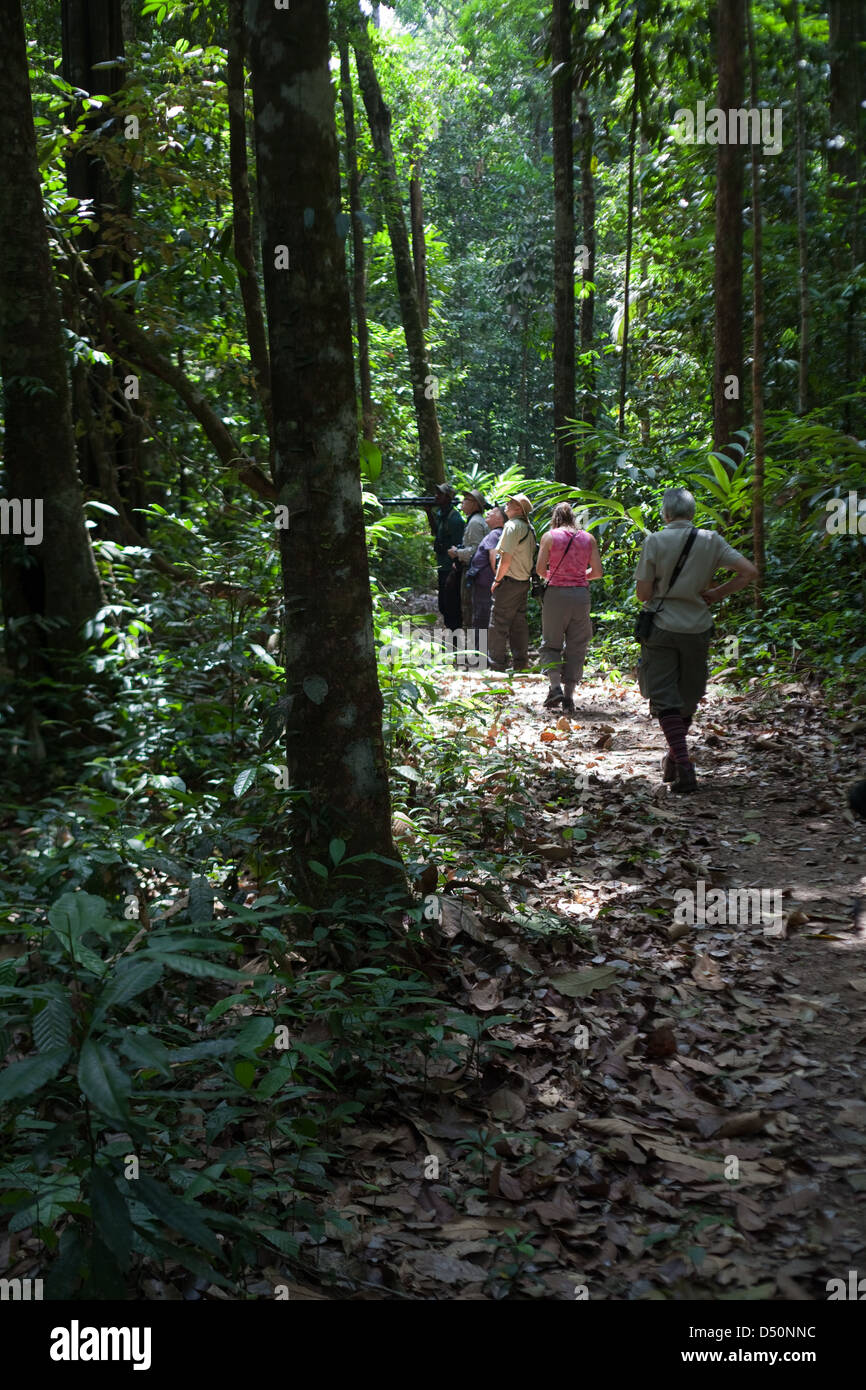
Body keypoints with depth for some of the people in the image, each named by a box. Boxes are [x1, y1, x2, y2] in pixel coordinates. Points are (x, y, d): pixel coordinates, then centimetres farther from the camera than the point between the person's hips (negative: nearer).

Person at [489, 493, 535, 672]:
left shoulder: (512, 526, -15)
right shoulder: (529, 528, 11)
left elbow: (506, 559, -19)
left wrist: (497, 580, -10)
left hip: (509, 581, -8)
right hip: (524, 581, 8)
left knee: (499, 623, -1)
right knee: (519, 622, 13)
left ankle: (496, 662, 3)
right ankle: (521, 662, 17)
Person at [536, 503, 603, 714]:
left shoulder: (549, 536, -1)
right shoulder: (588, 538, 6)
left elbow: (540, 569, -4)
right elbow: (597, 571, 3)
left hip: (556, 594, -2)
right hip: (581, 594, 2)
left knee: (551, 644, 9)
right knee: (575, 648, 8)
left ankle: (555, 687, -10)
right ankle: (568, 696, 5)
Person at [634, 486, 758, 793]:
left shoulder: (655, 541, -9)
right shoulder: (711, 540, -1)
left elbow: (643, 593, -10)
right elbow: (750, 572, -6)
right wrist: (717, 593, 2)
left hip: (662, 628, -3)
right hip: (698, 628, 3)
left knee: (664, 698, 1)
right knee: (688, 697, 18)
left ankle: (684, 766, -11)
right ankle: (674, 759, 32)